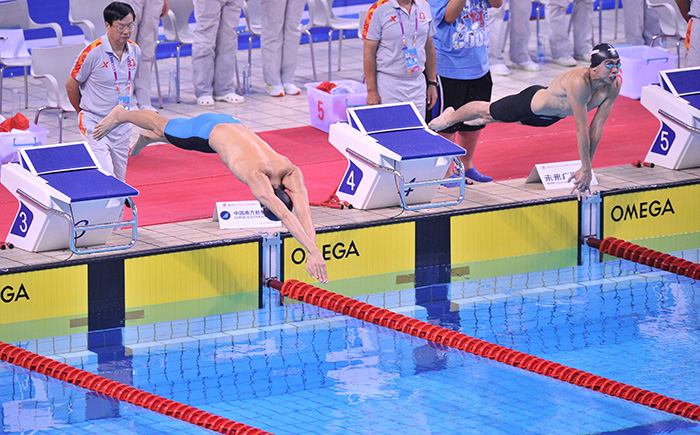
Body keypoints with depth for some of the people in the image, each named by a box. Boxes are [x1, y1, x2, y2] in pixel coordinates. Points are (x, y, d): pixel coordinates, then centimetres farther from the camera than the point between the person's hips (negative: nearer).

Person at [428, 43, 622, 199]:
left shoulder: (614, 86, -25)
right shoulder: (578, 82, -47)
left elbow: (597, 127, -19)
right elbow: (582, 129, -43)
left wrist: (586, 168, -17)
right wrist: (586, 169, -38)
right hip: (530, 102, -6)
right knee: (487, 111, 23)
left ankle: (482, 120, 69)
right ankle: (450, 117, 53)